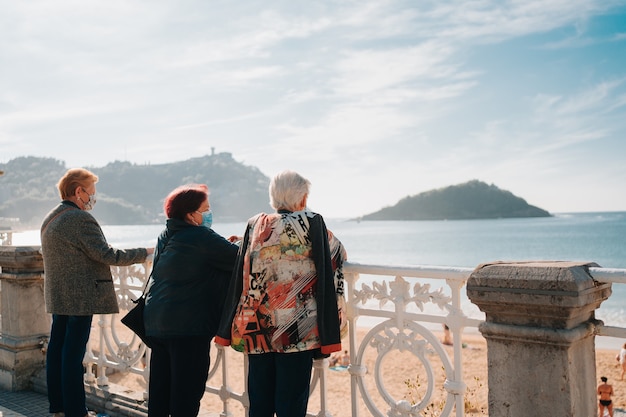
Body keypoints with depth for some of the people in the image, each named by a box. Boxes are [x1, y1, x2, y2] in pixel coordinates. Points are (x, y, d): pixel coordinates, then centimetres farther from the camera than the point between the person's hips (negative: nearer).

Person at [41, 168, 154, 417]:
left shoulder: (50, 219, 15)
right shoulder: (81, 219, -16)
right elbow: (106, 255, -18)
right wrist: (145, 253, -9)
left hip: (57, 297, 10)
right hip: (80, 298, -10)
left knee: (57, 349, 13)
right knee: (74, 353, -5)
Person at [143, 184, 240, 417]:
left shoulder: (166, 236, 11)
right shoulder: (201, 237, -15)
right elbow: (239, 259, -16)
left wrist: (226, 245, 11)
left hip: (155, 322, 8)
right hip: (189, 325, -8)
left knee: (160, 388, 16)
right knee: (187, 389, 1)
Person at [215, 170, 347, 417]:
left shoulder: (255, 225, 6)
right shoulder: (312, 223, -5)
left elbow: (242, 274, 10)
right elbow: (338, 255, 6)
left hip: (256, 327, 4)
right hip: (296, 329, -4)